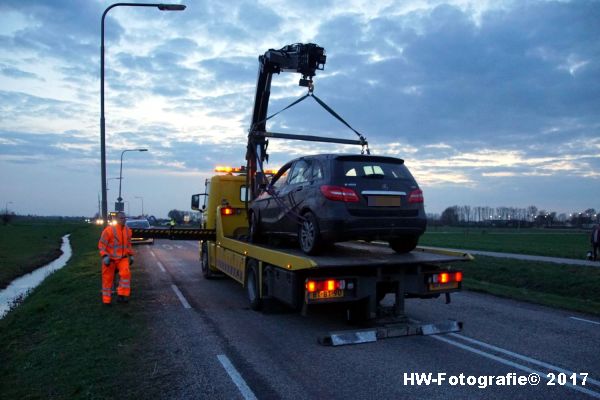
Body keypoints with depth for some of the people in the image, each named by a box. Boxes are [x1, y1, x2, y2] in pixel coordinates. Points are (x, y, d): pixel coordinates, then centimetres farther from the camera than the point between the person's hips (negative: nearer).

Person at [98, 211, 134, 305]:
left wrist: (131, 255, 14)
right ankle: (106, 300, 21)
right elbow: (101, 244, -13)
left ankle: (122, 295, -13)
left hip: (122, 258, 3)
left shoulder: (128, 230, 1)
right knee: (108, 278, 6)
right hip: (110, 258, -3)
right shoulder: (109, 229, -16)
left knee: (125, 273, -22)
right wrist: (104, 256, -22)